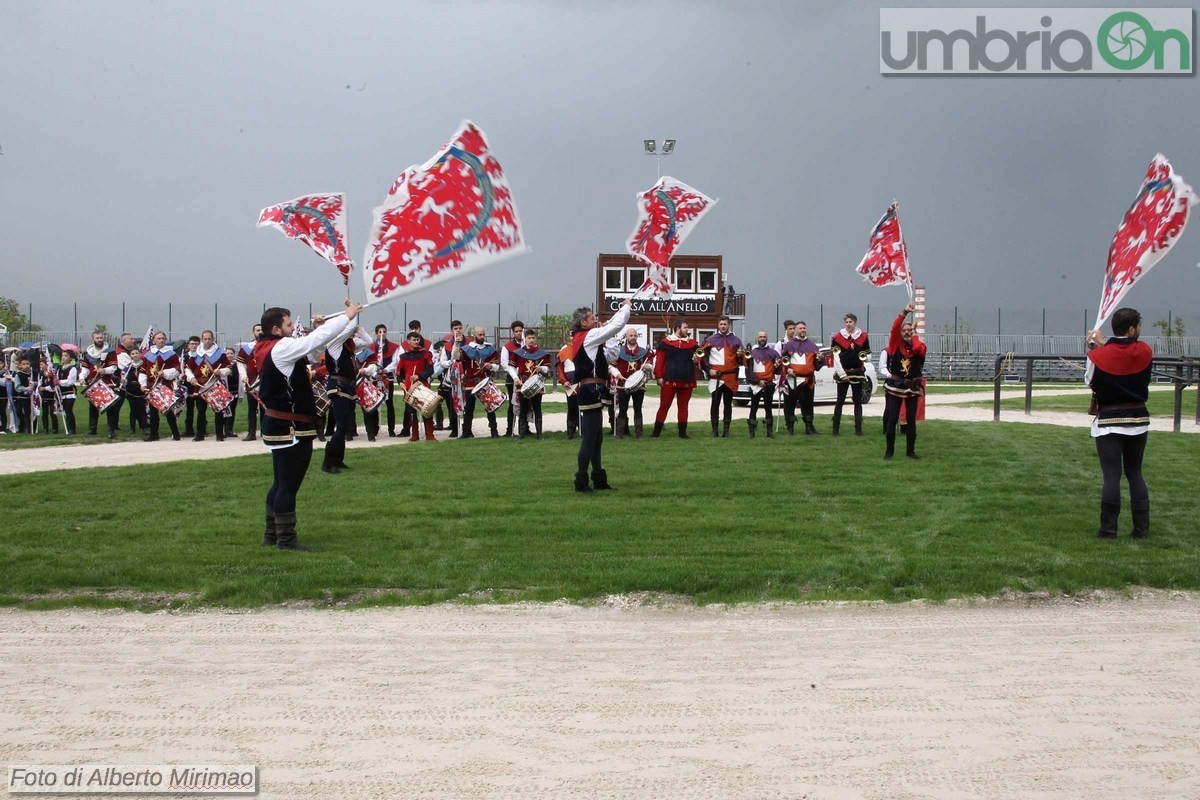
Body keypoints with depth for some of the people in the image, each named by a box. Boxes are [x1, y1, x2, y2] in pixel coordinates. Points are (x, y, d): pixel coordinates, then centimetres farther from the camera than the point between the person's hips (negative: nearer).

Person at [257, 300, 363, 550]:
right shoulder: (281, 348, -18)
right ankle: (286, 539, 0)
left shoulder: (270, 349, 12)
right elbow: (318, 340, -18)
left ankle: (272, 534, 24)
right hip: (291, 428, -11)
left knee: (281, 482, 17)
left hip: (279, 426, 11)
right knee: (289, 484, -4)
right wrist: (348, 316, -6)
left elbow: (316, 343, 16)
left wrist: (351, 322, 12)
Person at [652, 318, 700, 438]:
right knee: (664, 406, 0)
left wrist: (696, 359, -8)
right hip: (670, 381, -3)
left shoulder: (692, 343, 10)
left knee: (683, 407, 8)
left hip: (687, 381, 3)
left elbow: (698, 357, 16)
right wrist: (659, 376, -10)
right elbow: (659, 360, -4)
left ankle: (683, 432, 14)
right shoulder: (665, 342, -1)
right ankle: (656, 432, 5)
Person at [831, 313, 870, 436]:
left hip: (858, 373, 2)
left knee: (858, 401, 5)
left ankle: (858, 428, 9)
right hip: (843, 373, -2)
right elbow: (836, 358, -5)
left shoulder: (863, 337, 4)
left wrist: (866, 357, -14)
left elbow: (868, 355, 11)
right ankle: (836, 428, 0)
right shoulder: (837, 337, -2)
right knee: (840, 401, -1)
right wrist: (842, 374, -11)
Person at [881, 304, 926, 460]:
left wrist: (913, 338, -15)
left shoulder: (918, 345, 1)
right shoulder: (895, 344, -3)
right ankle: (889, 450, 5)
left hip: (912, 387, 2)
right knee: (892, 418, -2)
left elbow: (920, 350, -23)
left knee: (911, 419, 5)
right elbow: (895, 327, -18)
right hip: (895, 386, -2)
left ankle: (910, 450, 13)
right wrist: (905, 312, -25)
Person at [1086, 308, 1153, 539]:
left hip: (1109, 422, -3)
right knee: (1135, 473, 14)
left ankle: (1108, 529, -1)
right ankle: (1142, 528, 14)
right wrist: (1104, 344, 16)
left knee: (1111, 476, -1)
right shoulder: (1145, 352, -6)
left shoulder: (1099, 355, -14)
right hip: (1138, 420, 3)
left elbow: (1089, 379, 3)